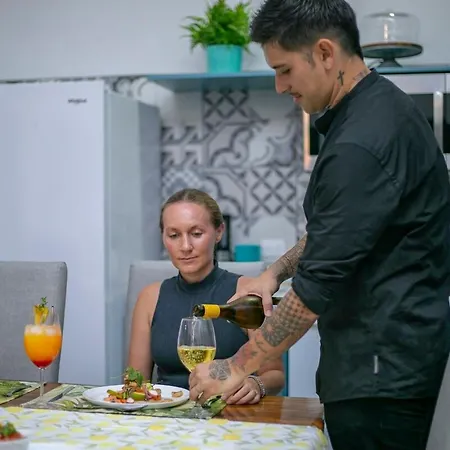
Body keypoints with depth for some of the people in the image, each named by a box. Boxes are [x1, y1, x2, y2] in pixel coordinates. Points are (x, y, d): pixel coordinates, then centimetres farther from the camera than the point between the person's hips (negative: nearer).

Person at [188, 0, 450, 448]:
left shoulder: (363, 142, -24)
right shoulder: (376, 108, 9)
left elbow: (321, 284, -22)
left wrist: (237, 367, -12)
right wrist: (277, 271, 8)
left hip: (382, 372, -10)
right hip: (384, 363, 10)